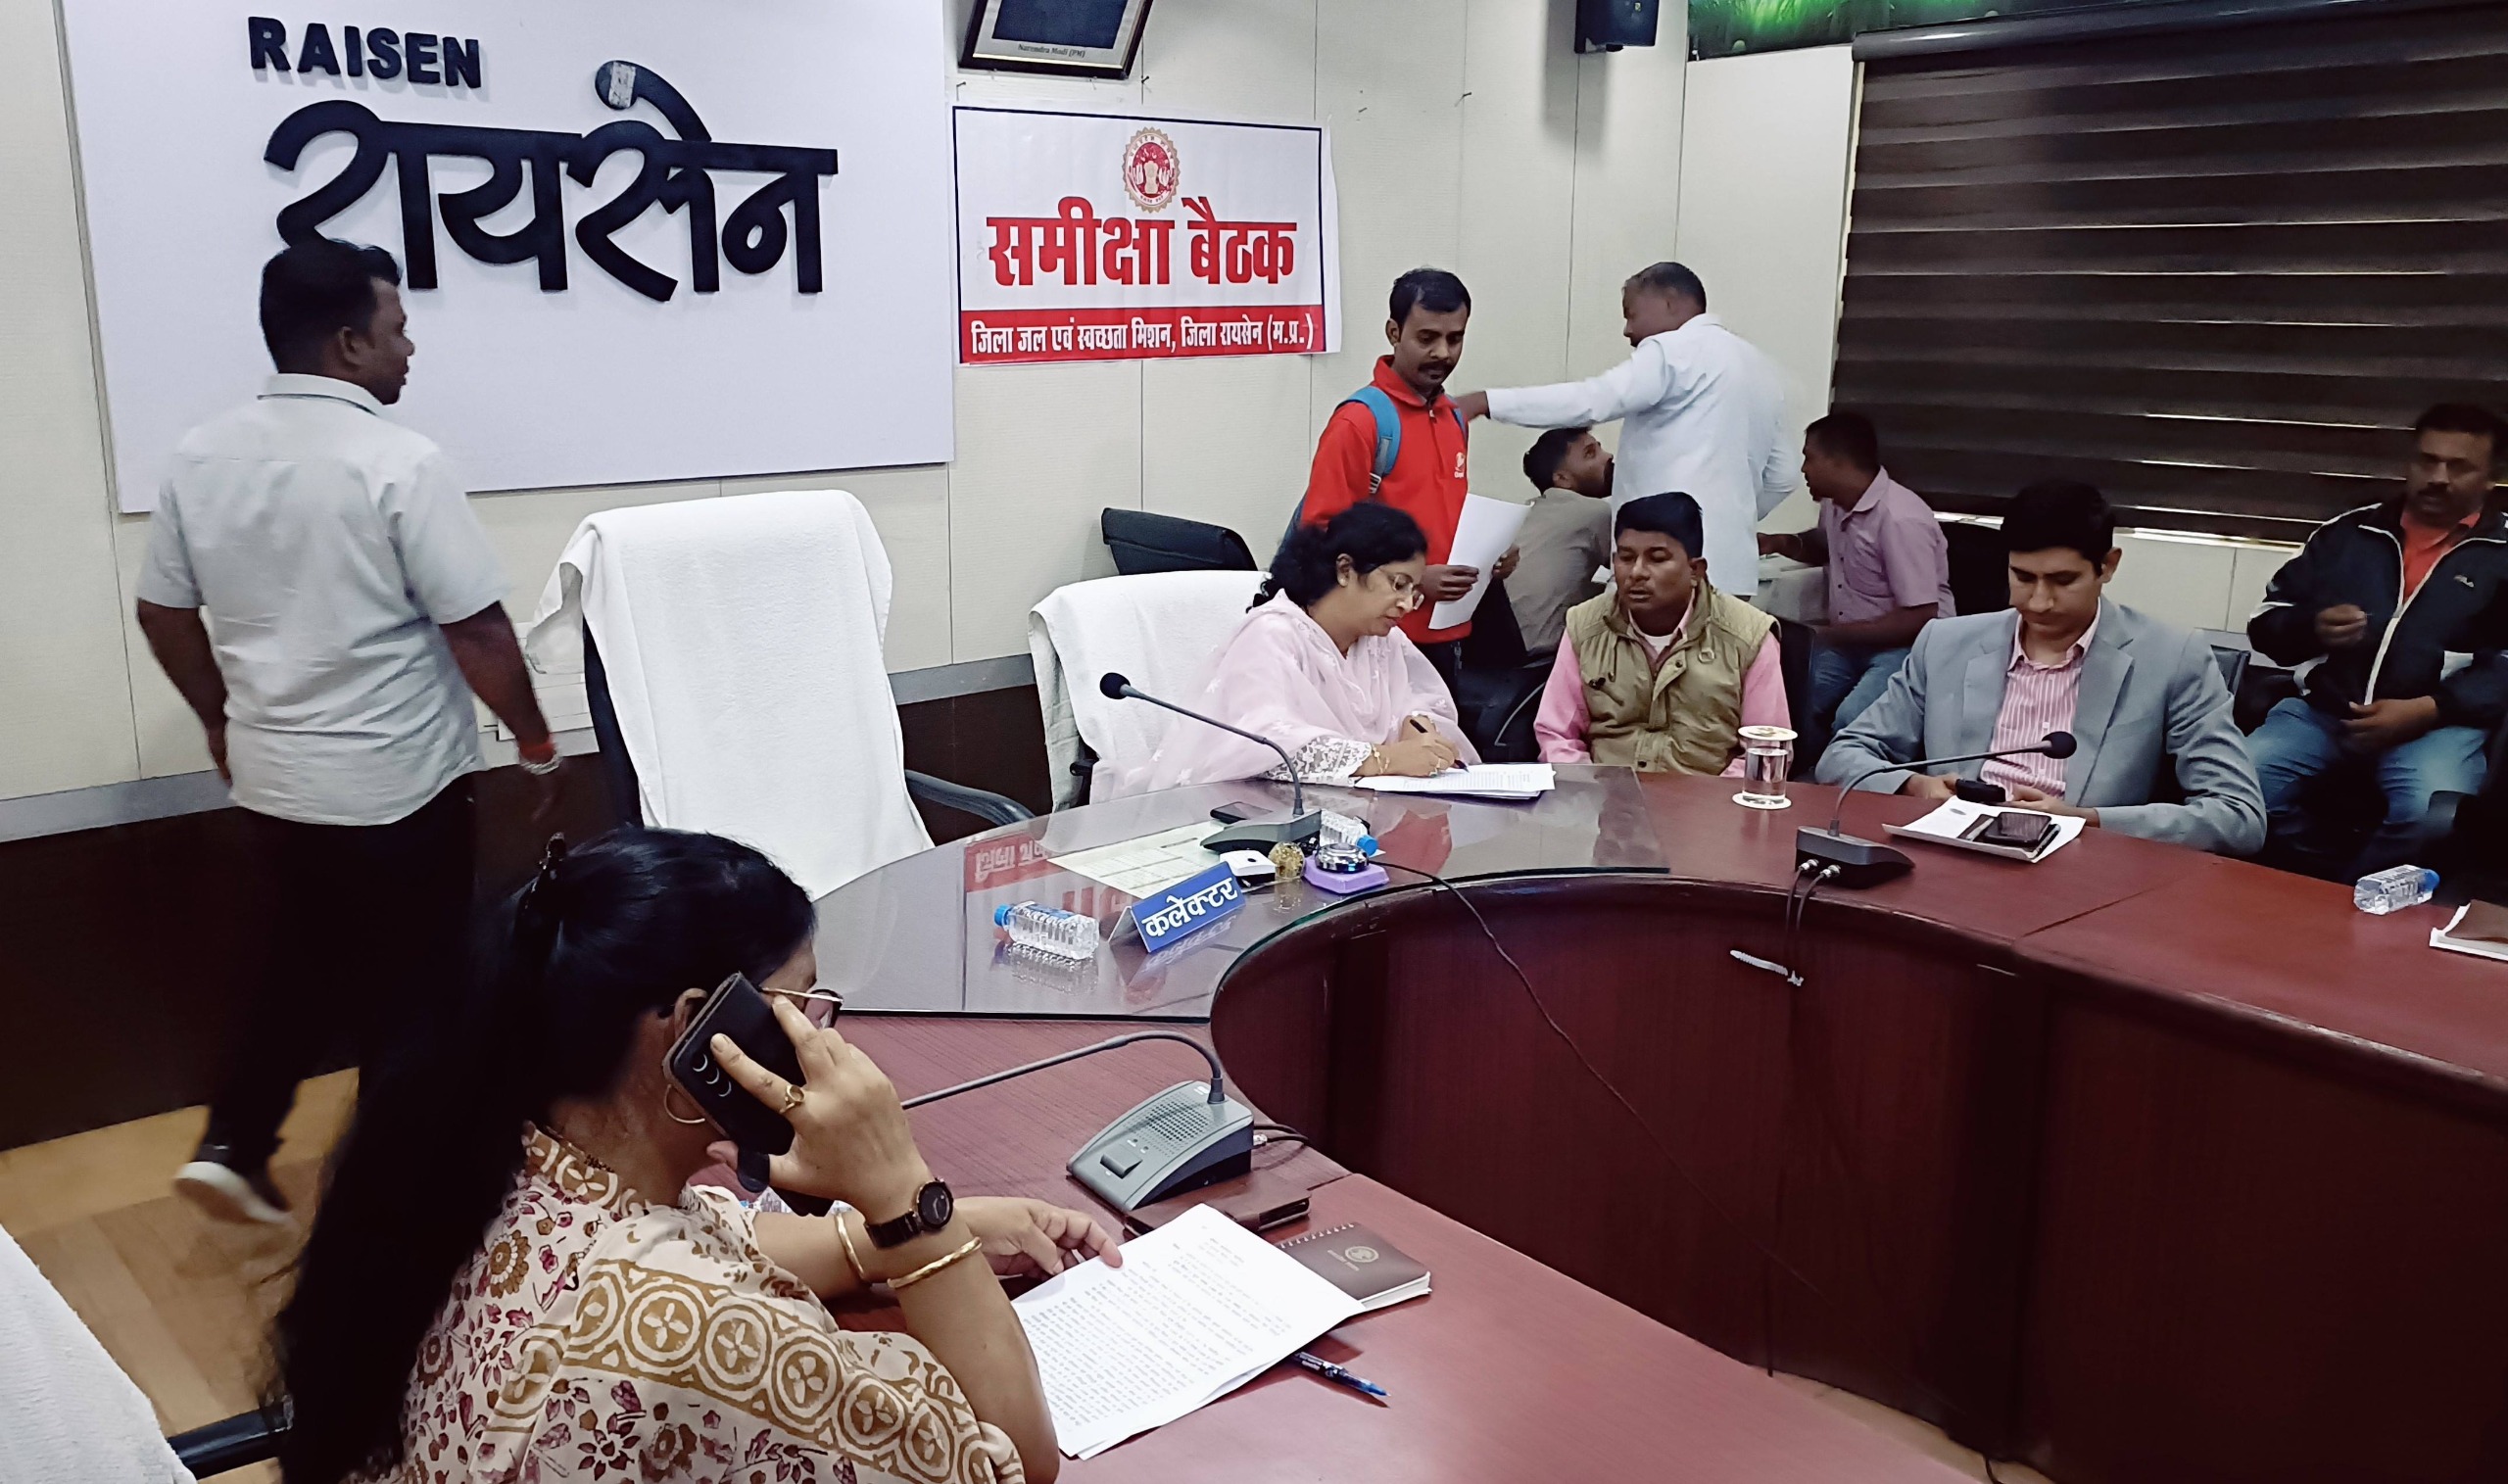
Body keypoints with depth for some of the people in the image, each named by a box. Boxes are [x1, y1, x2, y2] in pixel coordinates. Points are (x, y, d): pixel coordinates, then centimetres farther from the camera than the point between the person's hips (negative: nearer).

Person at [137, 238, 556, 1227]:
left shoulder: (201, 455, 1)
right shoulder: (397, 462, -19)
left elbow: (163, 609, 9)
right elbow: (477, 631, -18)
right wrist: (535, 739, -4)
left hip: (271, 781, 6)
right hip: (395, 786, -6)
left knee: (307, 960, 23)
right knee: (414, 978, 11)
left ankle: (229, 1148, 20)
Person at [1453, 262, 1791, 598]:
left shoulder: (1675, 350, -4)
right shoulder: (1761, 368, 22)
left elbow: (1591, 400, -16)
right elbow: (1780, 480, 24)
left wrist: (1484, 401, -15)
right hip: (1731, 566, 9)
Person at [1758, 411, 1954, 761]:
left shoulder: (1900, 519, -20)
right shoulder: (1835, 505, 7)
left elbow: (1920, 620, -22)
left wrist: (1834, 634, -17)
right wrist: (1778, 543, 11)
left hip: (1906, 647, -8)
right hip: (1847, 642, 8)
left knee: (1851, 720, -33)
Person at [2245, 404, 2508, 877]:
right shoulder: (2348, 531, 17)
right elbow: (2265, 621, 18)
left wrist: (2427, 710, -14)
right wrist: (2312, 629, -5)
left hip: (2440, 722, -2)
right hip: (2325, 709, 3)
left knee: (2429, 816, -34)